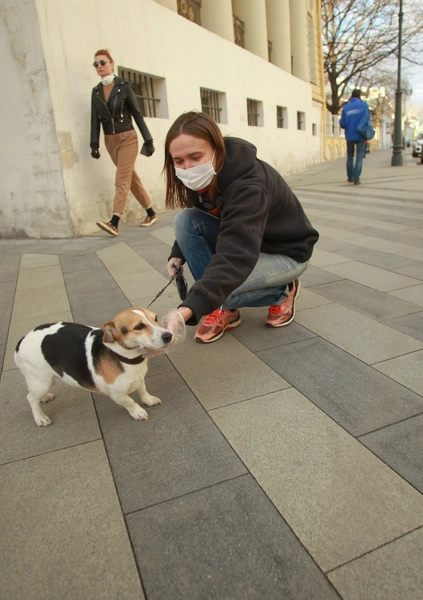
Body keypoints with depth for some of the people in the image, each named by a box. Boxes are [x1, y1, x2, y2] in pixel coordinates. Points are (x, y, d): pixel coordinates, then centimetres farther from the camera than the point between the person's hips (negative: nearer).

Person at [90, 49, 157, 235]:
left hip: (128, 138, -5)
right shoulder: (96, 91, 8)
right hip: (110, 141, 5)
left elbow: (137, 115, -3)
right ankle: (151, 213, 21)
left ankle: (114, 223, -22)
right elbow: (95, 119, 5)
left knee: (122, 180, -13)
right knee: (131, 178, 9)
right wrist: (94, 144, -5)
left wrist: (148, 140, -5)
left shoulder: (124, 87, -3)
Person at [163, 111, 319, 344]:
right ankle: (224, 308, -8)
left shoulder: (248, 185, -35)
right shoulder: (204, 178, -12)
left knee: (220, 287, -31)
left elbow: (235, 257, -48)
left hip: (286, 251, -7)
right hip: (243, 238, 7)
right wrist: (177, 254, -11)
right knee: (185, 220, -17)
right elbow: (193, 224, 7)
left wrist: (189, 308, -58)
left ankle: (282, 292, 0)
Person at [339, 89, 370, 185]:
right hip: (361, 135, -2)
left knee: (350, 156, 16)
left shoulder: (346, 107, -1)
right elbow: (368, 118, -1)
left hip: (350, 136, 2)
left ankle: (350, 177, 23)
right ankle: (356, 178, -10)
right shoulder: (363, 105, -3)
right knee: (359, 157, -1)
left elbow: (342, 124, -2)